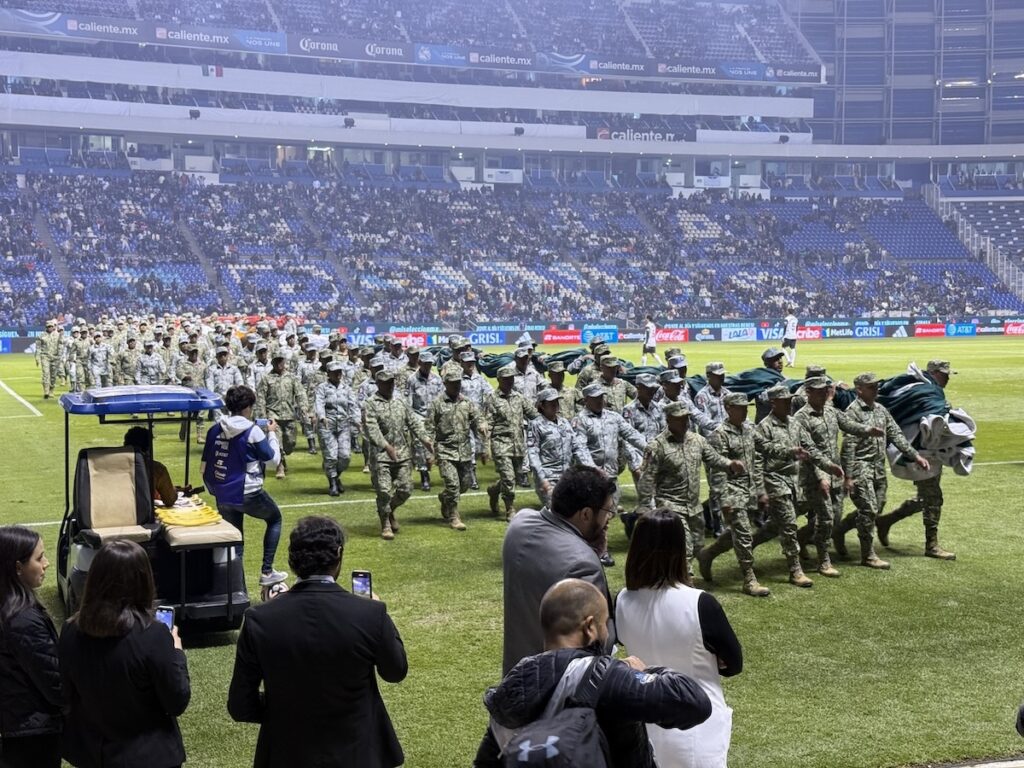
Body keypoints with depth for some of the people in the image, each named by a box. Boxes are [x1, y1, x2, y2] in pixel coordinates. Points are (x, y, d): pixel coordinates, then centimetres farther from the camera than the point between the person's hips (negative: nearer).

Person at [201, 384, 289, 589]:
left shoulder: (215, 430, 2)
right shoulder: (252, 431, -13)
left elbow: (204, 468, 6)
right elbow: (273, 459, -4)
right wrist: (272, 434, 9)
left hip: (223, 496, 5)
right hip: (248, 494, -5)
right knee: (274, 519, 22)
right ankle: (266, 572, 16)